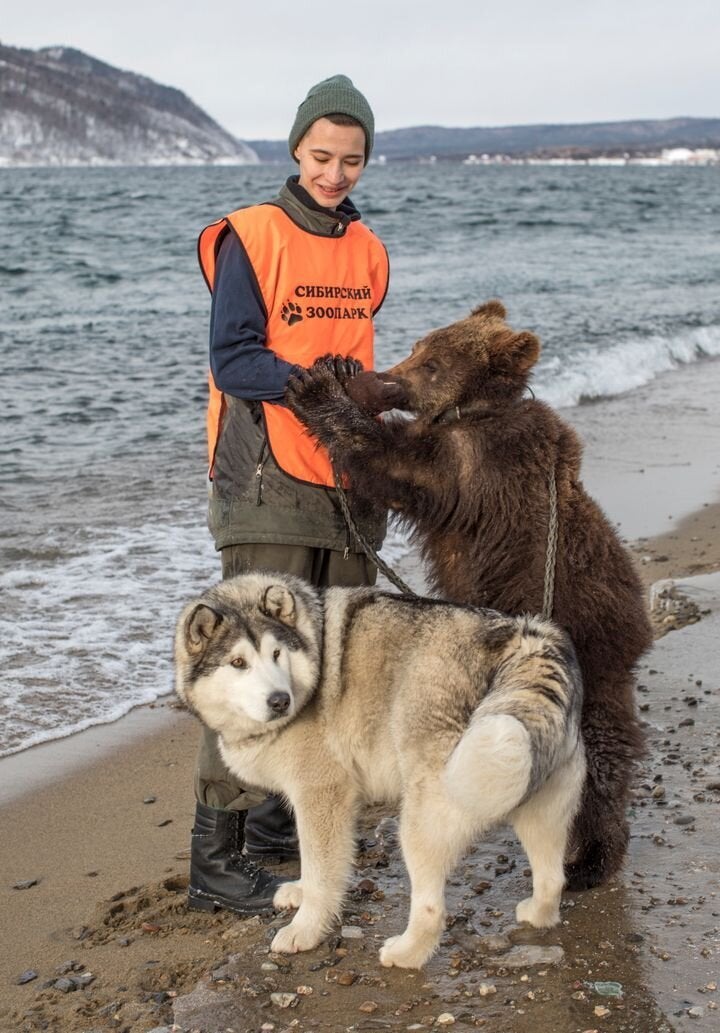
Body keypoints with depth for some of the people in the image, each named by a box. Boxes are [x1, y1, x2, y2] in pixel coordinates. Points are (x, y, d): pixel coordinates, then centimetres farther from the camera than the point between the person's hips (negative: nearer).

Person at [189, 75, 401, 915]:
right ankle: (216, 857, -3)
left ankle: (283, 815, 27)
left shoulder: (367, 253, 12)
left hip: (346, 483, 7)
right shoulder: (251, 238, -7)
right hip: (268, 485, -7)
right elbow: (233, 359, -14)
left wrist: (371, 398, 3)